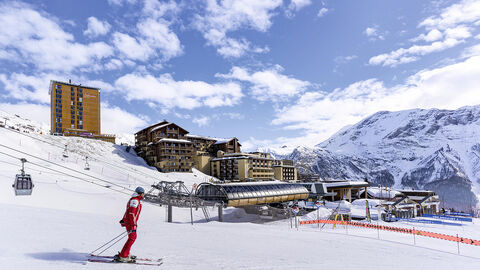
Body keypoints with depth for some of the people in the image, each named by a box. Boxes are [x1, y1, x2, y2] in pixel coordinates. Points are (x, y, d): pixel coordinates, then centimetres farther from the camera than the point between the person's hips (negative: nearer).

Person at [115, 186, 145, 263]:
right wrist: (134, 225, -24)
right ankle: (123, 257, -13)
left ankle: (126, 254, 23)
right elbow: (131, 213, -23)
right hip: (130, 222, -10)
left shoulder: (136, 200, 18)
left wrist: (123, 220, 30)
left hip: (127, 221, 10)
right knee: (132, 238, -12)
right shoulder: (135, 200, -15)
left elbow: (128, 211, 25)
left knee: (133, 237, 16)